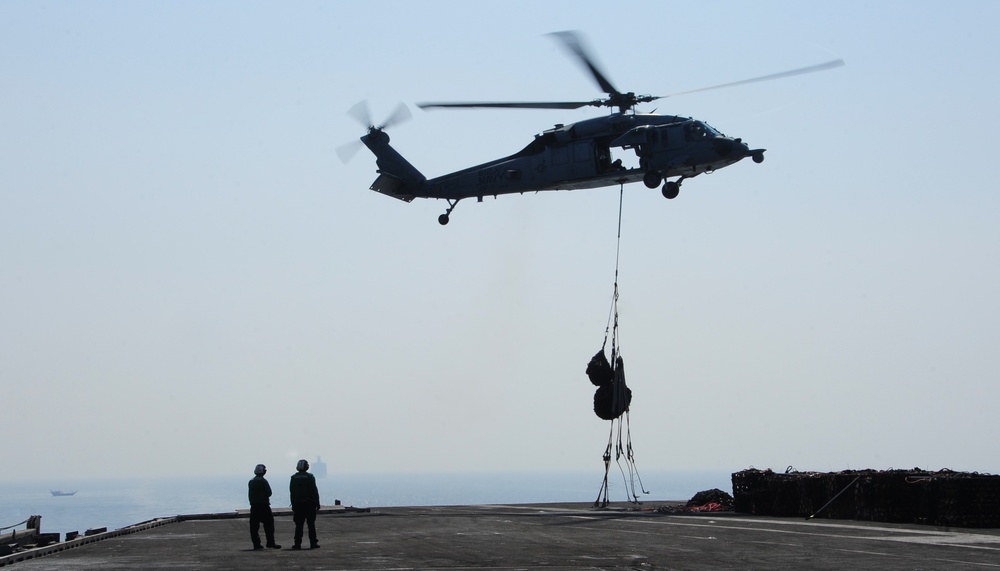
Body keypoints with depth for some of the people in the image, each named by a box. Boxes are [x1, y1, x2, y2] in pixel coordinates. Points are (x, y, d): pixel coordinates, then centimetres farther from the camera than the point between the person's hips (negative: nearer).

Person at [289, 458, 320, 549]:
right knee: (311, 524, 2)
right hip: (309, 503, -2)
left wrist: (293, 505, 11)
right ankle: (313, 543, 1)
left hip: (298, 504, 2)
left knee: (298, 525, 4)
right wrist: (317, 503, -2)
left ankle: (297, 543, 0)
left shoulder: (293, 478, 5)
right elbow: (314, 491, -7)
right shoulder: (310, 477, -5)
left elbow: (291, 492, 6)